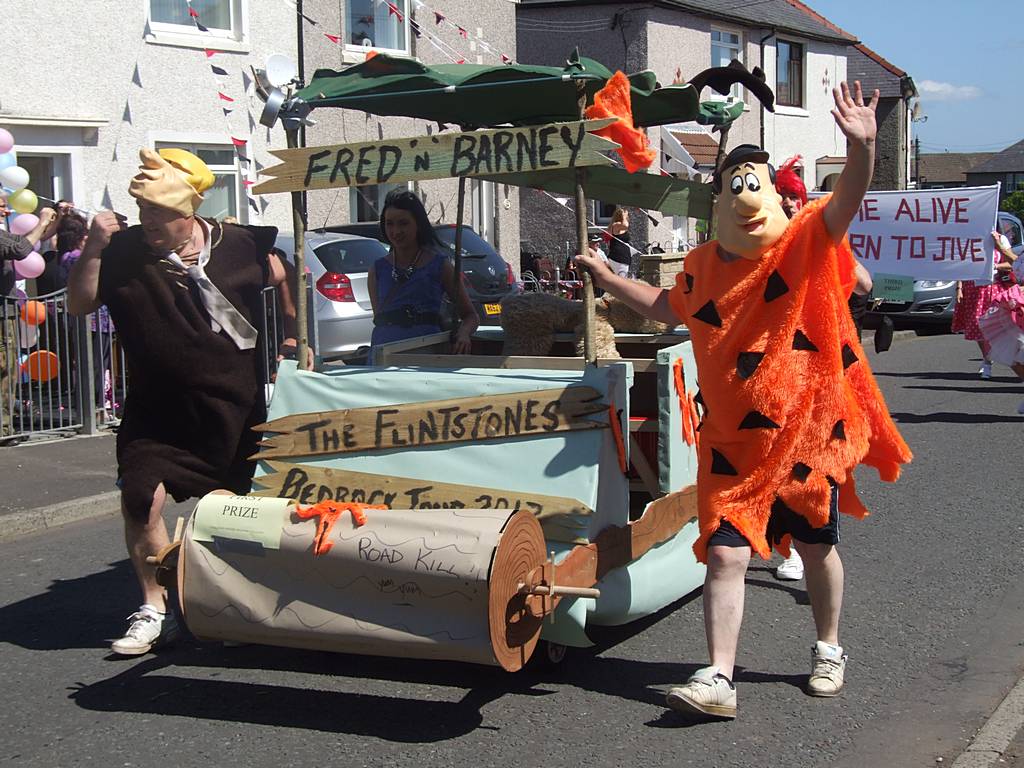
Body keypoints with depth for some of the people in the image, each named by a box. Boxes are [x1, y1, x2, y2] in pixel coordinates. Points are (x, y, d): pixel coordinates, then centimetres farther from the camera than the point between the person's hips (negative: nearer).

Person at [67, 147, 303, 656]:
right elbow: (79, 304, -6)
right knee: (142, 498, -16)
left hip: (235, 406, 1)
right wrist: (93, 246, -17)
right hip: (157, 409, -1)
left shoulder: (238, 246, -3)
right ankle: (154, 610, 0)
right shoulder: (123, 252, -6)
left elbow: (282, 278, 15)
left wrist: (295, 336, 13)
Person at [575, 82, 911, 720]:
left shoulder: (807, 242, -6)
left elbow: (847, 201, -26)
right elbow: (667, 307, 27)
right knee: (725, 552, -5)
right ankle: (718, 680, -3)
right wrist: (605, 276, 25)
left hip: (807, 431, -2)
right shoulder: (704, 266, 7)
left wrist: (861, 147, -45)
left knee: (817, 545, 13)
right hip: (734, 441, 3)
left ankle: (829, 650, 36)